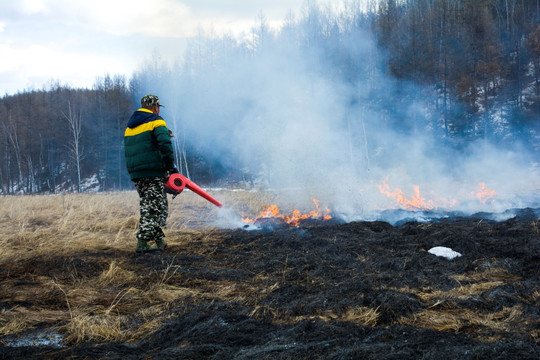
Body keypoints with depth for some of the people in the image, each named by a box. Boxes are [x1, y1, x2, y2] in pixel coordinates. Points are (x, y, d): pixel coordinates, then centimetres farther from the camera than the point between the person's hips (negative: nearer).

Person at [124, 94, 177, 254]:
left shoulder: (130, 127, 19)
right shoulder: (156, 122, -5)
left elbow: (129, 152, 18)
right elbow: (165, 145, -18)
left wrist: (135, 170, 19)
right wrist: (171, 166, -11)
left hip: (135, 173, 8)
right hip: (153, 174, -8)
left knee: (147, 207, 14)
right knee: (155, 208, -4)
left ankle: (160, 241, 16)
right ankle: (142, 243, -11)